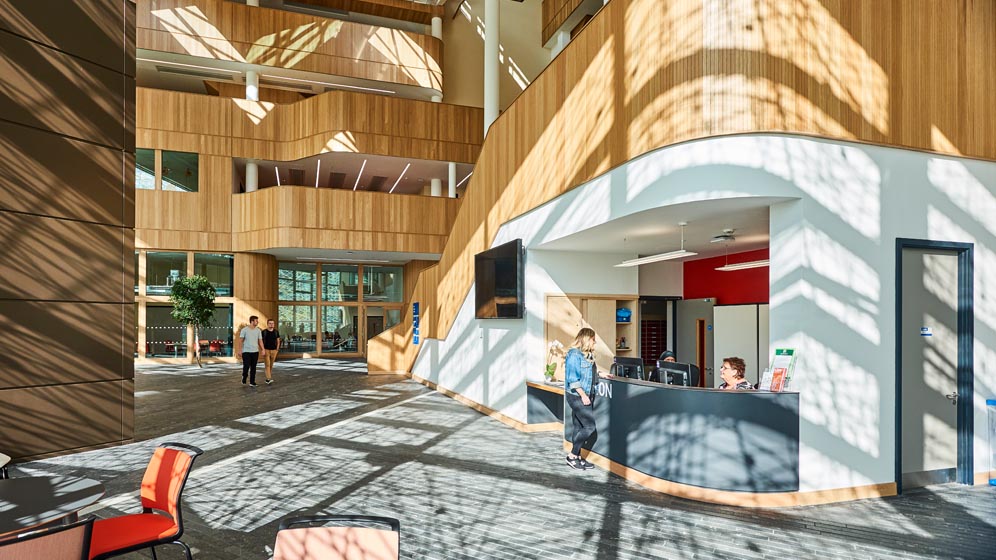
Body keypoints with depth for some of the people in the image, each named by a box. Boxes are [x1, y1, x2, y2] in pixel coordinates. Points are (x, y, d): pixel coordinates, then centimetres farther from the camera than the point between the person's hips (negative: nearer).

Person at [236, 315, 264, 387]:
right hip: (246, 351, -3)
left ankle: (252, 382, 11)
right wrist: (239, 350, -7)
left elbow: (260, 341, 6)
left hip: (255, 351, 3)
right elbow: (240, 341, -2)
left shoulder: (258, 330, 5)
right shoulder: (244, 330, -4)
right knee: (246, 366, -8)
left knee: (253, 367, 4)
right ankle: (244, 377, 21)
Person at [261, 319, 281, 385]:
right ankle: (269, 379, -20)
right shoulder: (264, 332, -4)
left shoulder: (276, 332, 3)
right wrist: (263, 349, -13)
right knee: (267, 365, -12)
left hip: (273, 350, 3)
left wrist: (277, 349, -2)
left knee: (271, 365, 10)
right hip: (266, 350, -3)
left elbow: (278, 341, 9)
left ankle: (267, 379, 24)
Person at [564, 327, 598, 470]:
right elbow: (572, 378, -18)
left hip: (586, 396, 9)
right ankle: (572, 456, 1)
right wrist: (583, 395, -20)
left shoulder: (588, 355, 12)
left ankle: (577, 458, 19)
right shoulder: (574, 354, -15)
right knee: (590, 426, -9)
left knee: (579, 427, 12)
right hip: (576, 396, -9)